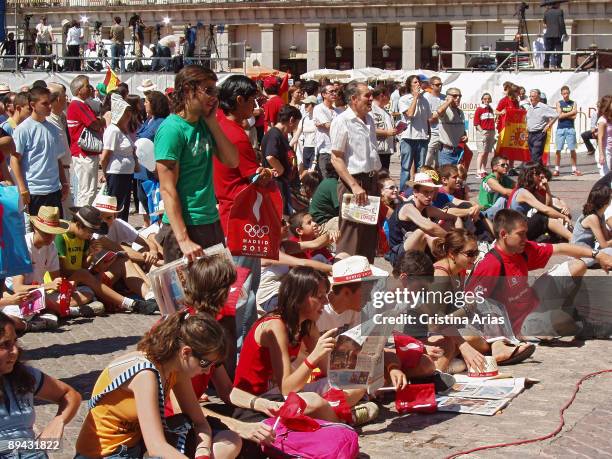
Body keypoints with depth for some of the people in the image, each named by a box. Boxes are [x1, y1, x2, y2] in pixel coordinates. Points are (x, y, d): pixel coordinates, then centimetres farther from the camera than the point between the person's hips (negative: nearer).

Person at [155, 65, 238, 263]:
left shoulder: (203, 124, 10)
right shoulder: (171, 129, -14)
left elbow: (231, 160, 6)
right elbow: (167, 189, -18)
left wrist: (212, 121, 0)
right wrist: (183, 240, -22)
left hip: (212, 223, 8)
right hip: (185, 227, -8)